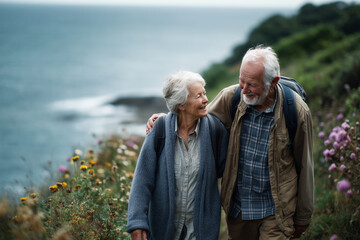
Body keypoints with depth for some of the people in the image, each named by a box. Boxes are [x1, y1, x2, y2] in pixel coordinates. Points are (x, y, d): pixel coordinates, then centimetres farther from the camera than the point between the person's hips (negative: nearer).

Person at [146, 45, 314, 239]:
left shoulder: (297, 111, -16)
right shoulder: (231, 97, -10)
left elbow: (304, 167, -6)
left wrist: (303, 216, 2)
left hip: (276, 212, -3)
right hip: (237, 207, 4)